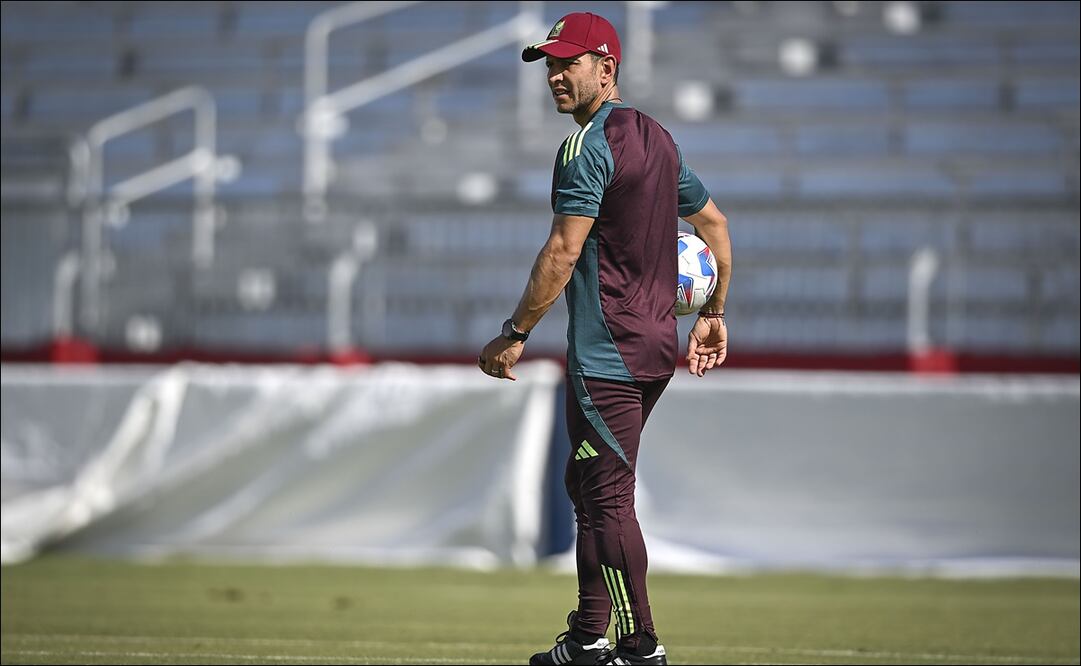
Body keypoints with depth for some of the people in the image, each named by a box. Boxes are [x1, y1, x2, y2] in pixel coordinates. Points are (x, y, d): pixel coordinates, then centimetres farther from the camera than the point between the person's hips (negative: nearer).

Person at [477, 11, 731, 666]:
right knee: (590, 486, 17)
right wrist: (714, 314, 27)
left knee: (609, 499, -7)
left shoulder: (589, 146, -14)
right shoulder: (657, 137, 15)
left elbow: (563, 253, -19)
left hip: (607, 354, -10)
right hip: (658, 347, 10)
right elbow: (714, 223, 21)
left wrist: (515, 334, -14)